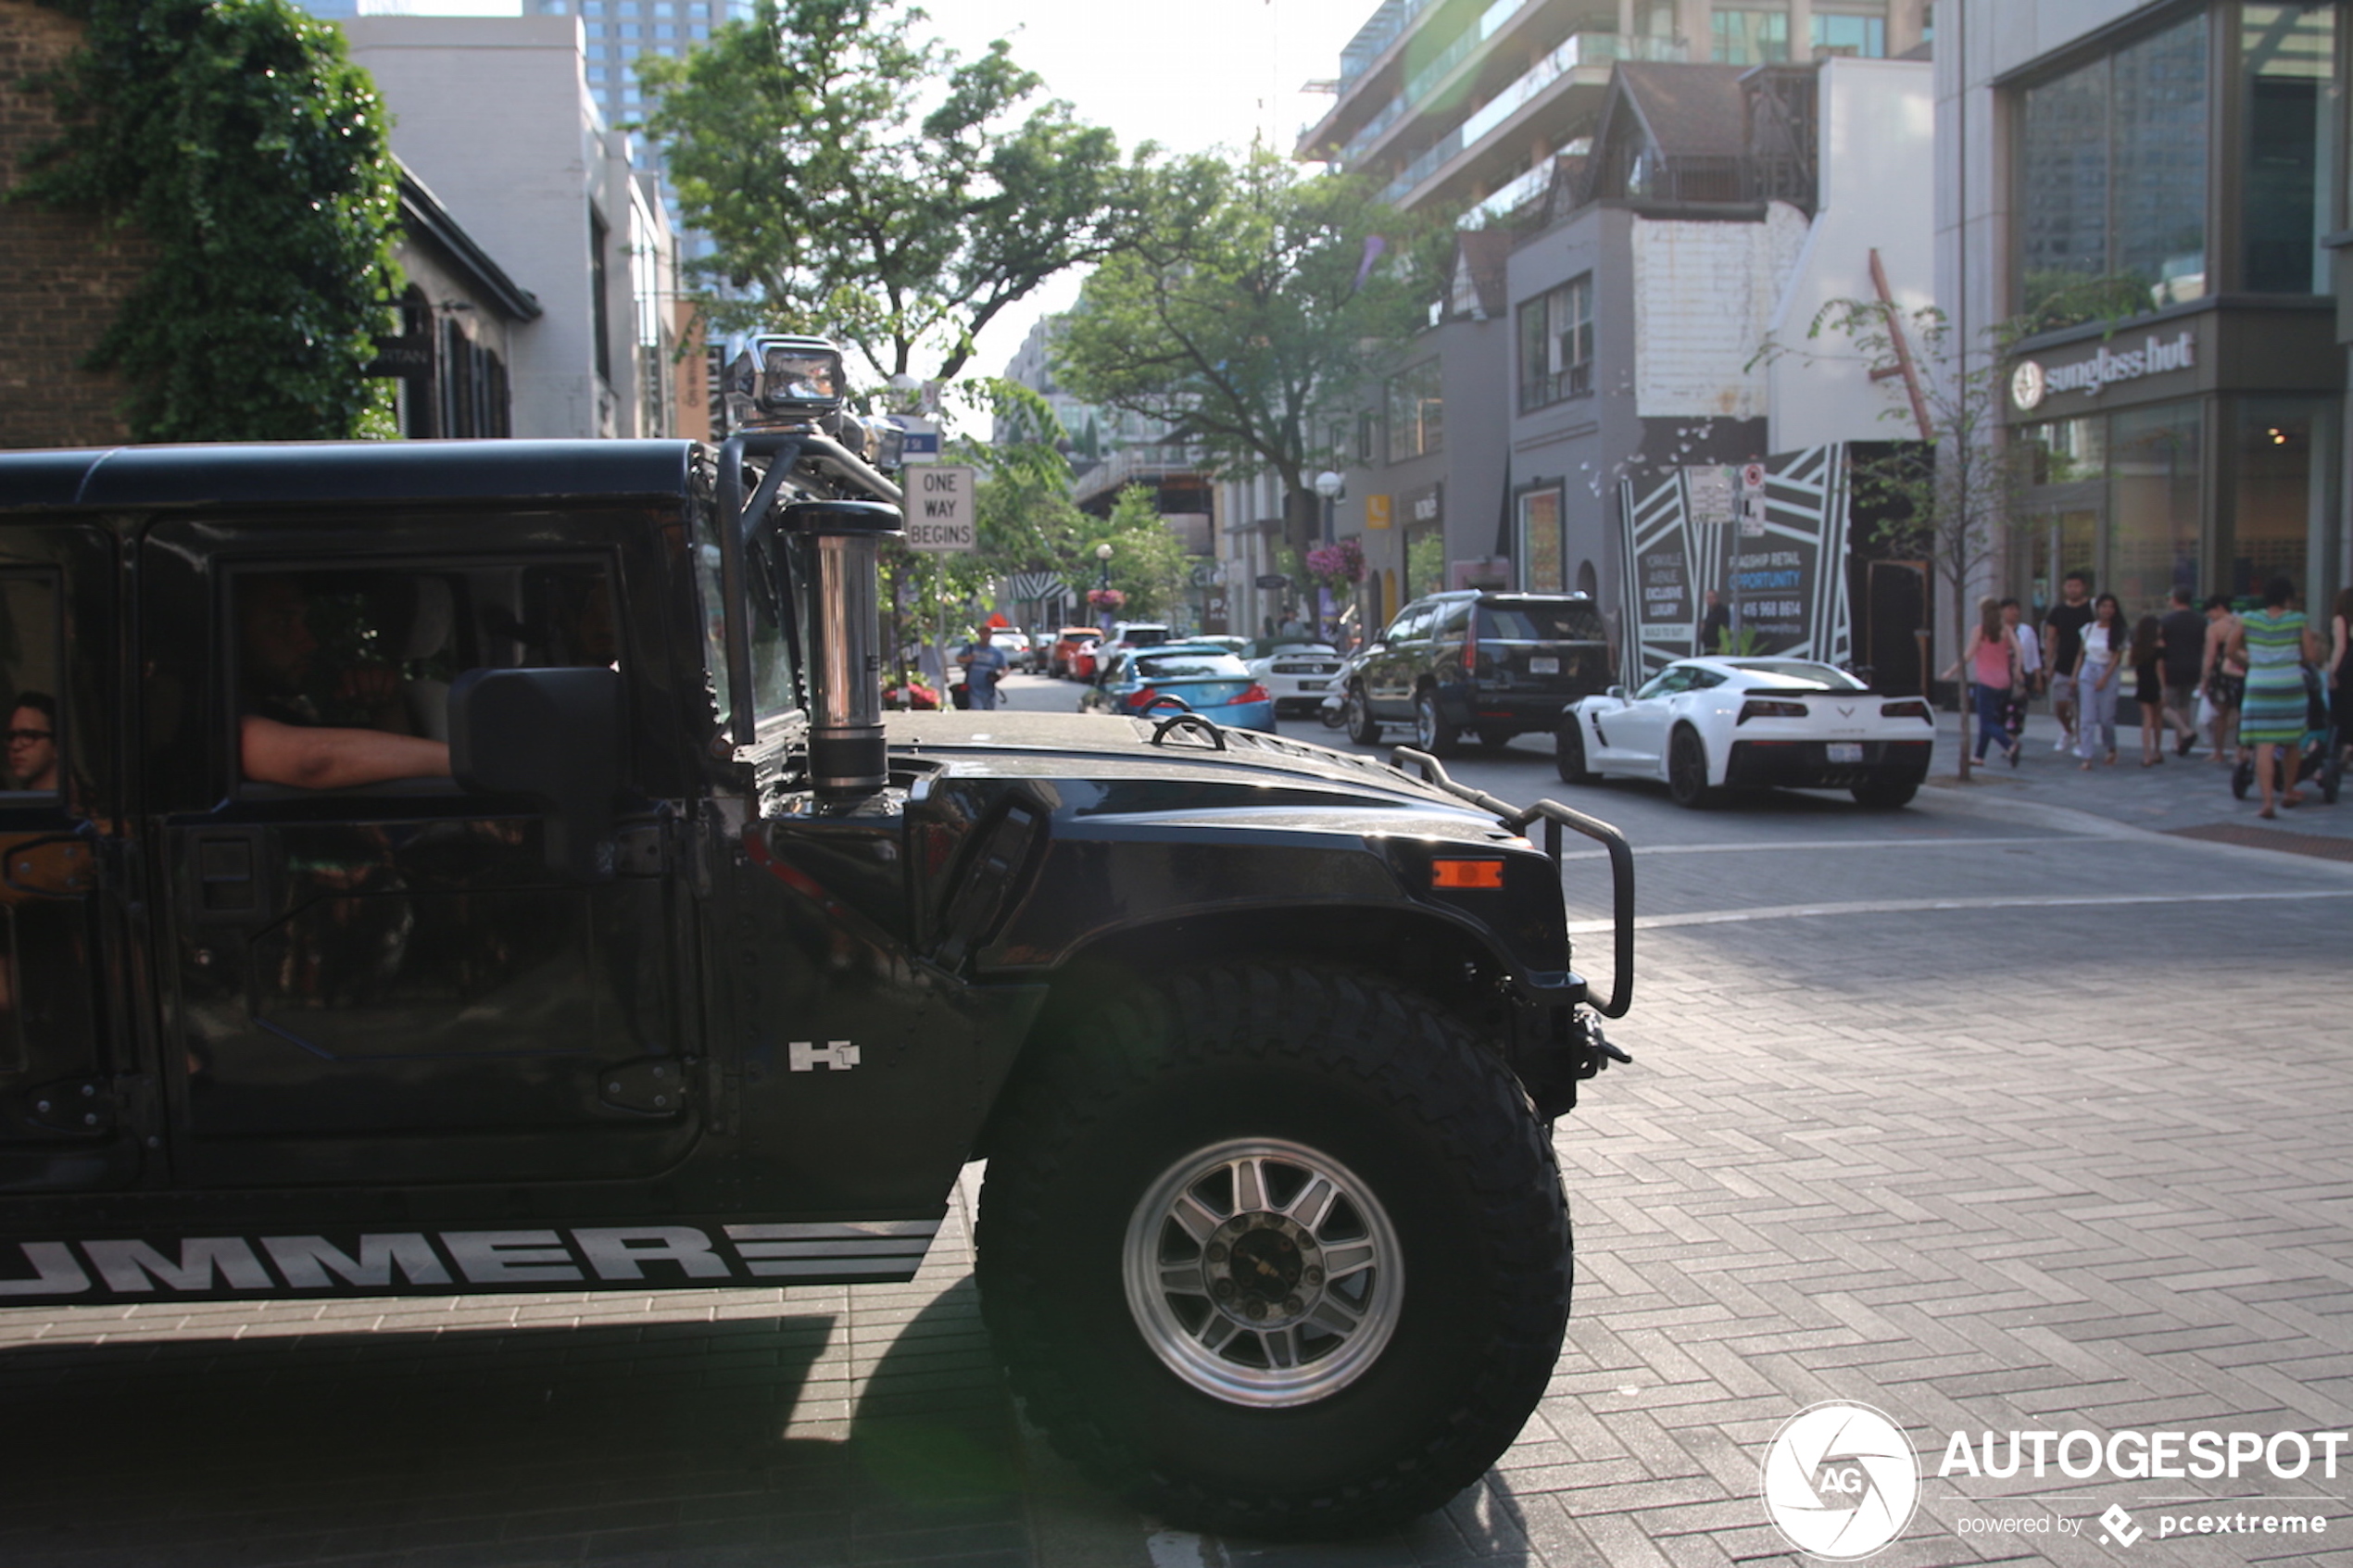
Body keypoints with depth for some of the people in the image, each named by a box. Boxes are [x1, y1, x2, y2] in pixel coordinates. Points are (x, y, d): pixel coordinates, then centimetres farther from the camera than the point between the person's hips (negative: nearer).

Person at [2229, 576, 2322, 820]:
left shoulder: (2248, 620, 1)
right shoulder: (2298, 621, -2)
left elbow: (2231, 648, 11)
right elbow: (2312, 657, 0)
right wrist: (2316, 642, 20)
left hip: (2259, 689, 0)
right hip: (2291, 688, 0)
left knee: (2264, 746, -6)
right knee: (2290, 743, 19)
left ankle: (2267, 800, -18)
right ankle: (2288, 792, 33)